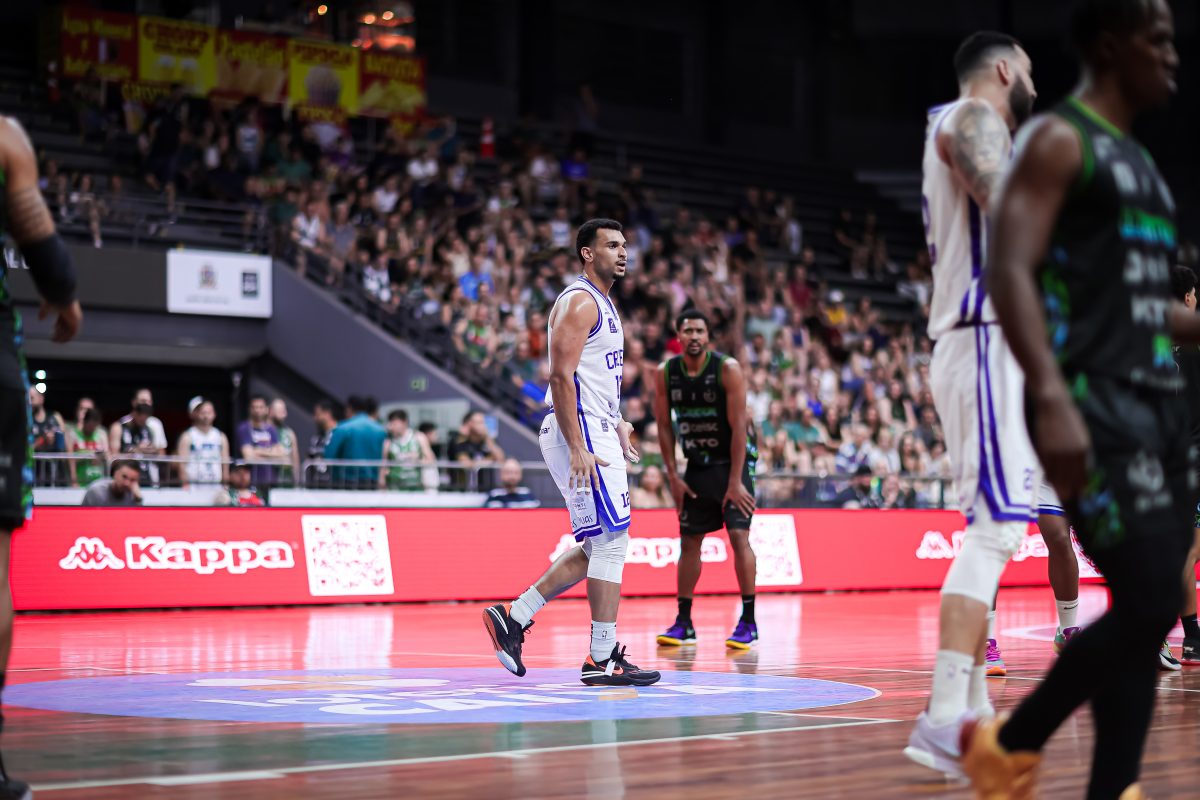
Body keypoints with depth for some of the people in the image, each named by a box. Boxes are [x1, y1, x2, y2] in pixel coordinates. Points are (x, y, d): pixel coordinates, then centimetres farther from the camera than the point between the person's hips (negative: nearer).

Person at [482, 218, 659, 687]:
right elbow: (561, 376, -20)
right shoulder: (579, 302, -12)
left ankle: (514, 617, 13)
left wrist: (616, 425, 21)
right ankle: (602, 660, -4)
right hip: (580, 435, -10)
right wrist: (577, 449, -25)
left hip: (595, 434, 10)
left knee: (597, 547, 12)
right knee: (611, 539, -8)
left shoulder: (602, 305, 20)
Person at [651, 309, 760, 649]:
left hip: (733, 461, -5)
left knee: (739, 535, -13)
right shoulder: (665, 373, -4)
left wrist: (735, 481, -20)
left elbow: (738, 426, -18)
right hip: (697, 465, 5)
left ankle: (748, 622, -8)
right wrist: (673, 477, -3)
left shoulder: (727, 369, -17)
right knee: (689, 541, 6)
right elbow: (664, 426, 3)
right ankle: (683, 623, 14)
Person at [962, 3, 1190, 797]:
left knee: (1148, 612, 5)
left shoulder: (1140, 163, 21)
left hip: (1158, 402, 9)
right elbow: (1009, 274, -18)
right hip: (1096, 404, -9)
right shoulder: (1059, 141, -7)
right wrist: (1052, 398, -29)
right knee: (1147, 606, -13)